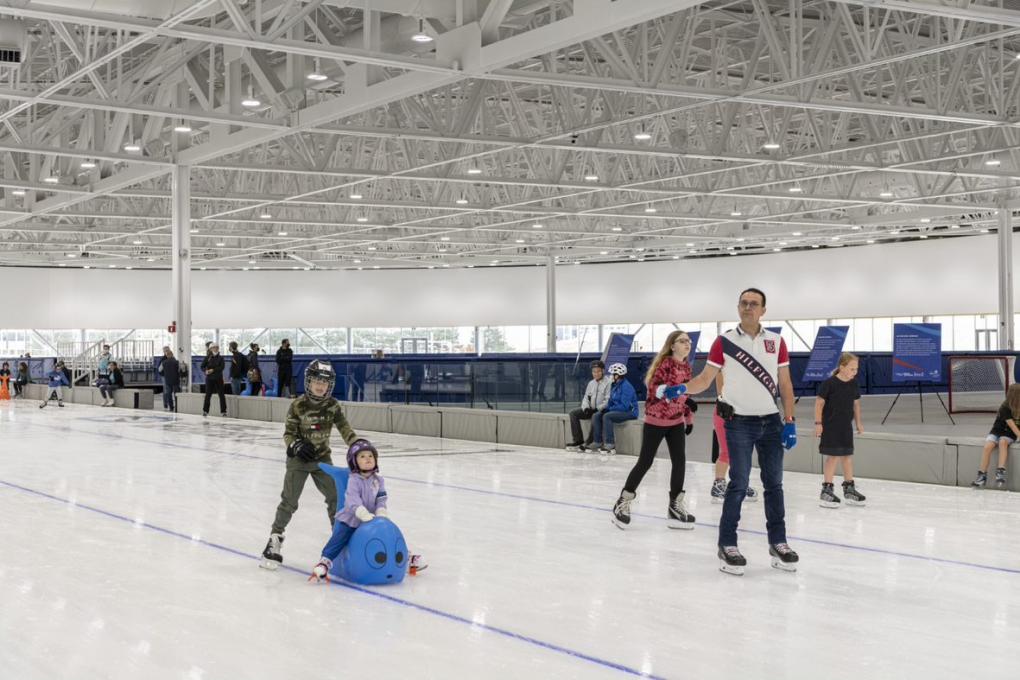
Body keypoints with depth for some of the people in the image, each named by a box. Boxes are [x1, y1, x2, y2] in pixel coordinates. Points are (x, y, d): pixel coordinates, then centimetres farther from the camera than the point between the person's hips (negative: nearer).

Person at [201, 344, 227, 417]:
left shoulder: (220, 358, 2)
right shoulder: (207, 358, 2)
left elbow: (222, 367, -10)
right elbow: (202, 367, 1)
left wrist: (213, 370, -21)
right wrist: (205, 371, -20)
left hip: (218, 378, 0)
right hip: (209, 379, 0)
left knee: (221, 394, -1)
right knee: (208, 394, 0)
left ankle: (223, 411, 5)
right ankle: (205, 411, 8)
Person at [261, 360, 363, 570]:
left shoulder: (332, 405, -4)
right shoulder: (298, 405, -12)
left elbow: (345, 428, -8)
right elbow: (288, 433, -8)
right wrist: (296, 445, -28)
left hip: (322, 458, 3)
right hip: (299, 458, -3)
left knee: (335, 497, 2)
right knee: (289, 500, -5)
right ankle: (275, 539, 5)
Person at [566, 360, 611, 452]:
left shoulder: (608, 382, -8)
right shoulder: (591, 383, 15)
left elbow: (608, 400, -15)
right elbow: (586, 397, 16)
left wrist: (598, 408, -20)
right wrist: (586, 407, -3)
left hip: (602, 410, -7)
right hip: (591, 409, 8)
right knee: (573, 413, -8)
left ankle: (588, 443, -30)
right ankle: (578, 440, -14)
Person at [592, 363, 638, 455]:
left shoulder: (626, 386, -19)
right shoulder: (614, 386, 10)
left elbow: (625, 406, -24)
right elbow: (611, 401, 18)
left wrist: (609, 409, -16)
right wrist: (606, 408, -3)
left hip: (629, 412, -9)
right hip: (616, 410, 9)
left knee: (607, 416, -31)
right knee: (596, 416, -5)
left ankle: (610, 445, -28)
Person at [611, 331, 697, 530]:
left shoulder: (687, 367, 8)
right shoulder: (665, 363, -15)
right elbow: (653, 387, -23)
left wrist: (689, 418, 18)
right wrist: (665, 391, -42)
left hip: (676, 421, 7)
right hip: (655, 420, -7)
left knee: (680, 461, 0)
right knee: (645, 461, -2)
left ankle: (675, 506, 11)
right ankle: (623, 503, 11)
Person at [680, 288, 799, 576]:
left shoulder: (776, 342, 5)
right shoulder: (724, 342, -2)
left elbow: (785, 383, 7)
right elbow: (705, 379, -2)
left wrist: (790, 422, 2)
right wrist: (682, 389, -21)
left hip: (771, 422, 3)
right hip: (739, 422, -3)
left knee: (774, 484, 8)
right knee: (738, 484, -6)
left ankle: (778, 543, 18)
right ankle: (727, 546, 1)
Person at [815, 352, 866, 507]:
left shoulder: (853, 384, 2)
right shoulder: (830, 383, -16)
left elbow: (856, 404, 13)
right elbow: (819, 403, -12)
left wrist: (858, 422, 14)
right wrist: (818, 423, -14)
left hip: (846, 426, 6)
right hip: (830, 426, -6)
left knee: (847, 456, 13)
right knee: (833, 456, -5)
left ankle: (849, 489, 25)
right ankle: (826, 490, 3)